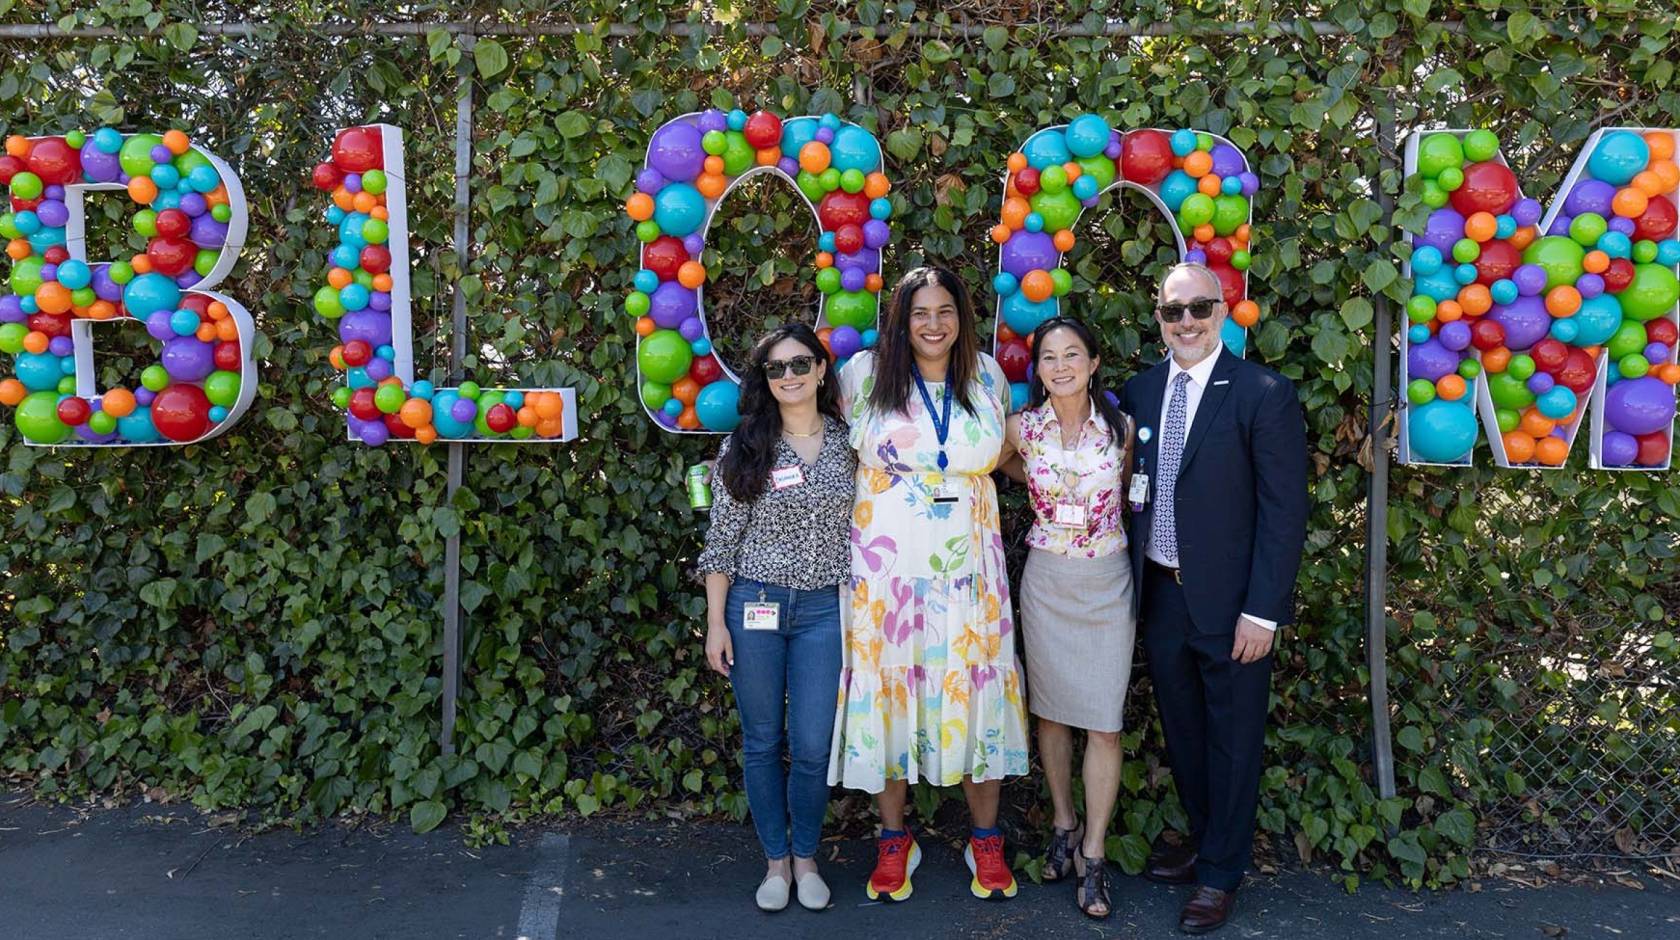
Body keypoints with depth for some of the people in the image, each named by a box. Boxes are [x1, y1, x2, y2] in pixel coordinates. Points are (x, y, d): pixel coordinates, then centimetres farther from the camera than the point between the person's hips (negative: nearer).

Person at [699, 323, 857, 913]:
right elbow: (722, 539, -1)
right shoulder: (744, 447, -2)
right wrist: (716, 621, -4)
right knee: (762, 741, 9)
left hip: (824, 609, 1)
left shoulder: (848, 443, 3)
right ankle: (776, 860, 26)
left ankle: (806, 859, 25)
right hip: (754, 605, 0)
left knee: (812, 746, 2)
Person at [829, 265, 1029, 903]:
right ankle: (894, 841, 24)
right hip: (885, 565, -1)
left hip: (968, 565, 2)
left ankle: (985, 841, 24)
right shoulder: (865, 373, -3)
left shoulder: (987, 375, 5)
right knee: (888, 690, 6)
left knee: (974, 692, 6)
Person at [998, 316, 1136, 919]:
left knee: (1104, 722, -2)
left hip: (1107, 581, -1)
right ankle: (1064, 825, 29)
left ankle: (1092, 854, 9)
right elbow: (1001, 465, 17)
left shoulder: (1121, 427, -5)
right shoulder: (1023, 427, -4)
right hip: (1046, 581, 1)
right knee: (1050, 710, 11)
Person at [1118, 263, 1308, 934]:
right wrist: (1133, 588, 8)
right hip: (1160, 596, 5)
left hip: (1229, 602, -5)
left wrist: (1262, 612, -15)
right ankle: (1202, 840, 41)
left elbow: (1284, 513, -12)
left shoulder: (1265, 395, -12)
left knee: (1232, 741, 10)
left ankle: (1221, 873, 27)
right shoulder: (1139, 392, 4)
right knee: (1182, 732, 20)